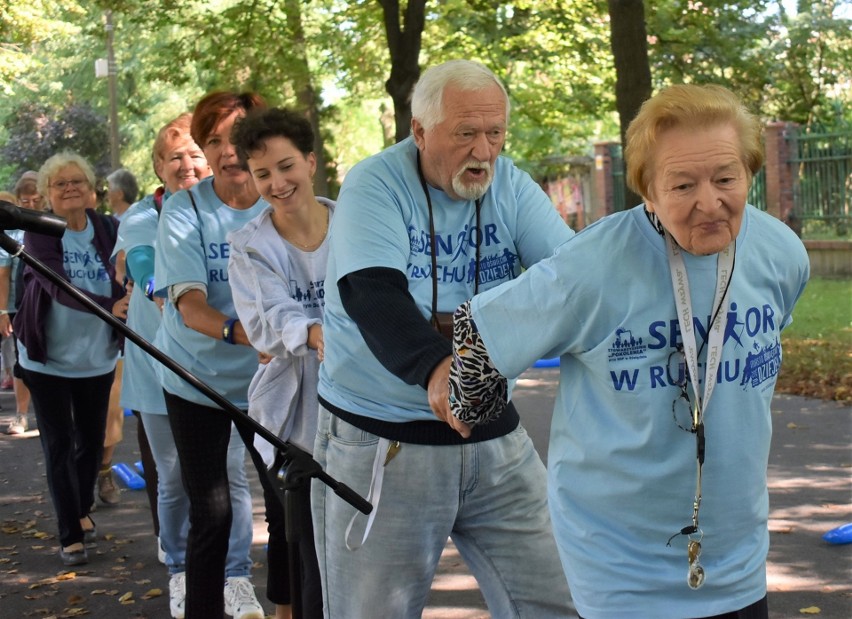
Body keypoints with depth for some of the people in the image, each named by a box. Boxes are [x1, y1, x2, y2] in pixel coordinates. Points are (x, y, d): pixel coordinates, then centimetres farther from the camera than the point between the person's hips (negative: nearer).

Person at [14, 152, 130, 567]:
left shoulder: (108, 229, -2)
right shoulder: (38, 233, -13)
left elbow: (127, 279, 0)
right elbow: (58, 288, -26)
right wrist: (109, 307, -40)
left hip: (97, 356, 3)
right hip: (47, 359, -3)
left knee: (92, 440, 16)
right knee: (58, 446, 1)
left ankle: (83, 510, 39)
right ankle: (70, 535, 9)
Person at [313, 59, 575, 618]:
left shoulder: (511, 187, 1)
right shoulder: (374, 187, -12)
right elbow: (372, 295, -27)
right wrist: (434, 368, -46)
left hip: (495, 440, 4)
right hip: (378, 445, -4)